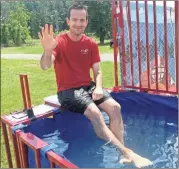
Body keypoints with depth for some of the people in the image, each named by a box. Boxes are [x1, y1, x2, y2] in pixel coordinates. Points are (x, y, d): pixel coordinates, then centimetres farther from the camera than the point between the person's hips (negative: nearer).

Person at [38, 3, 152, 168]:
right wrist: (48, 50, -45)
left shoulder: (91, 44, 4)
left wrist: (98, 87, -15)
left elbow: (97, 71, 5)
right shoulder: (59, 42, -9)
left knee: (115, 107, -19)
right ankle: (128, 152, -22)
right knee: (95, 113, -29)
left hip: (88, 86, 5)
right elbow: (45, 66, -23)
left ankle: (122, 153, -12)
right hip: (67, 91, -5)